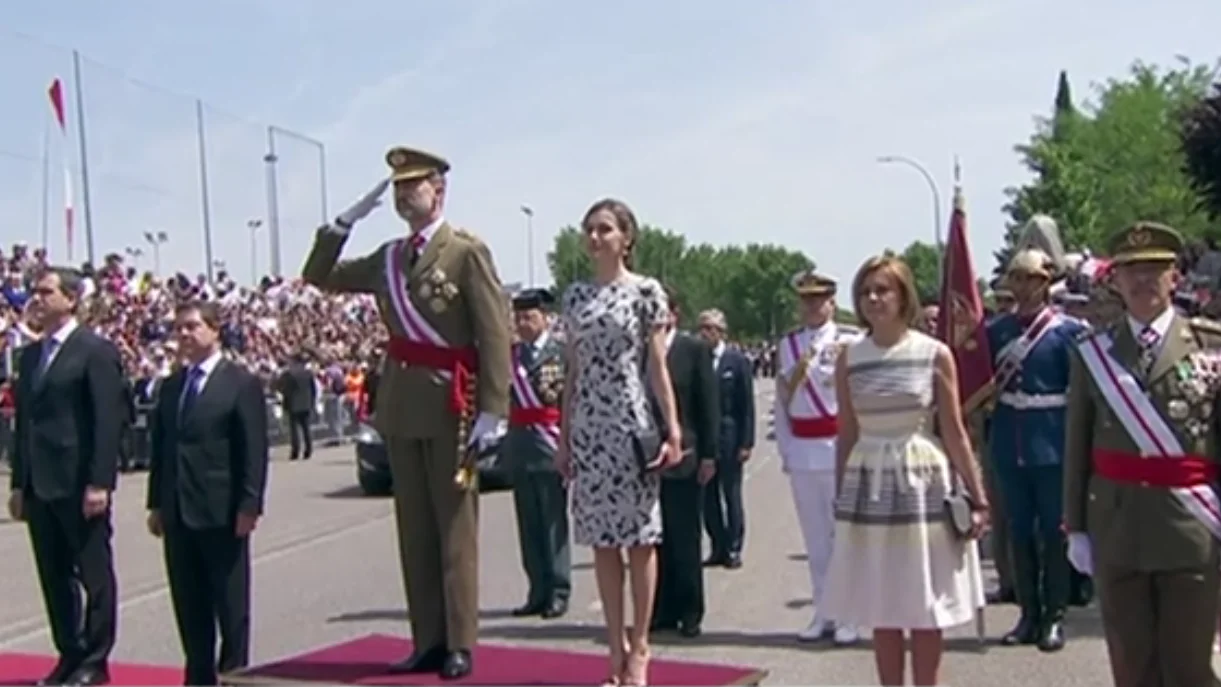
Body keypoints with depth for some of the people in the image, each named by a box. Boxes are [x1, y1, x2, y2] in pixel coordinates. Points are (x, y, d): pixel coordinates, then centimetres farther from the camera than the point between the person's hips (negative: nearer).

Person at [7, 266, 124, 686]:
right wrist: (19, 482, 12)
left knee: (94, 574, 3)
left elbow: (108, 420, -12)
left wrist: (100, 483, -18)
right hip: (40, 484, 7)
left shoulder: (96, 351, -6)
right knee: (54, 577, 11)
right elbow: (24, 422, 16)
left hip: (80, 484, -7)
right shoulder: (30, 355, 15)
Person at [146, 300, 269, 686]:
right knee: (188, 602, 10)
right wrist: (156, 503, 10)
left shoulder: (241, 383, -4)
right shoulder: (172, 386, 14)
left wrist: (249, 505, -15)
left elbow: (254, 451, -9)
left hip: (222, 511, -6)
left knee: (230, 602, 3)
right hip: (178, 511, 6)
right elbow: (160, 447, 15)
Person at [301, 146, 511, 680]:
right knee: (414, 530, 9)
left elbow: (495, 335, -11)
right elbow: (320, 278, 20)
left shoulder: (468, 251, -6)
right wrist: (343, 224, 7)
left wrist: (492, 410, -17)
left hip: (451, 404, -6)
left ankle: (459, 646, 8)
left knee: (455, 529, 1)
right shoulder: (387, 257, 12)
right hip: (400, 404, 6)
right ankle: (428, 641, 17)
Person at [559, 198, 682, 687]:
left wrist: (672, 430, -8)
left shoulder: (645, 292, -1)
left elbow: (658, 367, -2)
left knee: (639, 537, 2)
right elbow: (572, 372, 12)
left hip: (633, 426, -4)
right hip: (588, 429, 4)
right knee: (602, 540, 7)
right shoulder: (575, 296, 10)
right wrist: (564, 437, 10)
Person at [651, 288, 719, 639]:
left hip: (684, 457, -3)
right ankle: (662, 610, 14)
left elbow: (708, 404, -2)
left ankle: (689, 612, 13)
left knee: (685, 540, 4)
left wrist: (708, 454, -7)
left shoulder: (695, 348, 0)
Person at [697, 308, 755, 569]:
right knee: (708, 497, 8)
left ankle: (733, 549, 13)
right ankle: (718, 548, 18)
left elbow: (747, 405, -4)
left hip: (728, 439, -3)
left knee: (731, 496, 5)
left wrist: (746, 442, -9)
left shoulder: (737, 361, -3)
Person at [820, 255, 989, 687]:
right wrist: (839, 498, 8)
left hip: (922, 484, -2)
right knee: (882, 613, 8)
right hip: (868, 488, 2)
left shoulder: (935, 354, -4)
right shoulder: (848, 358, 2)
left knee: (925, 612, 5)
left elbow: (954, 433, -2)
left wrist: (977, 498, -3)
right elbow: (847, 434, 7)